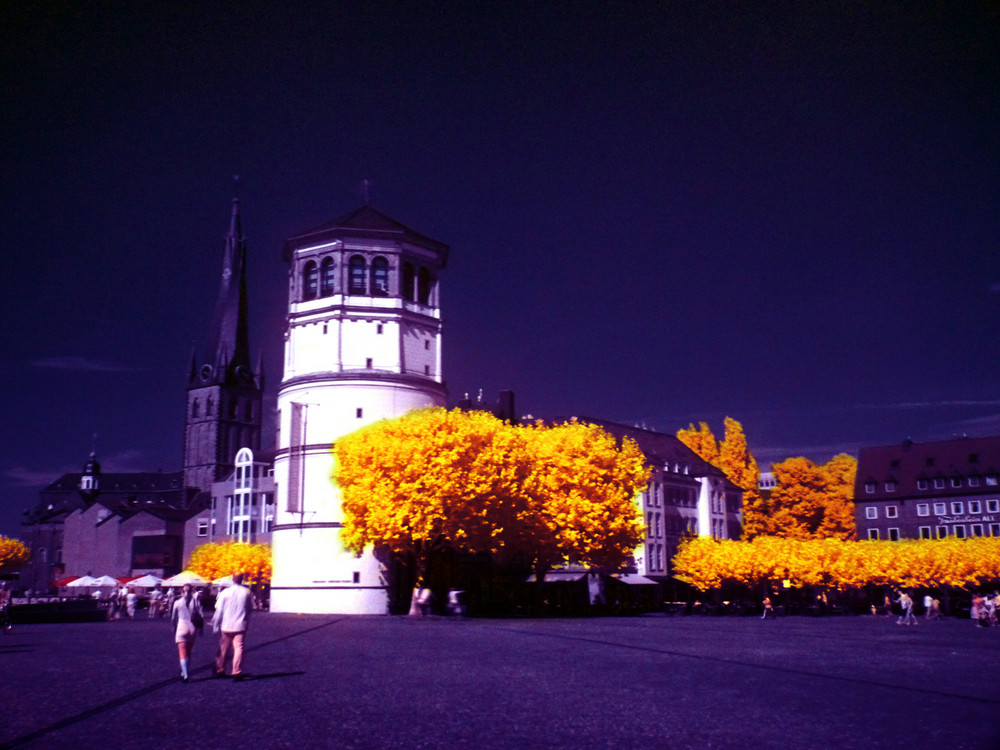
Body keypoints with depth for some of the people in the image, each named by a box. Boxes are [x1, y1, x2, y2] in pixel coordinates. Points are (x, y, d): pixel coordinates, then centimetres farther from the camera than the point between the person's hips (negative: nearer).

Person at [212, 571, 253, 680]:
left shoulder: (225, 592, -7)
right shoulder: (246, 592, -2)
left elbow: (219, 610, -4)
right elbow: (250, 609, 7)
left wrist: (215, 625, 5)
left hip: (226, 626, 0)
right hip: (240, 626, 0)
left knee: (223, 648, 13)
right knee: (238, 648, 1)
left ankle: (220, 670, 24)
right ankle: (237, 672, -4)